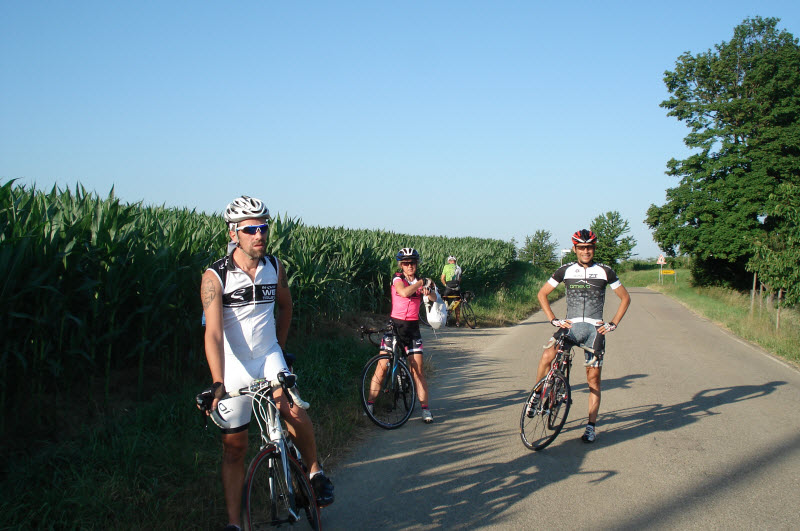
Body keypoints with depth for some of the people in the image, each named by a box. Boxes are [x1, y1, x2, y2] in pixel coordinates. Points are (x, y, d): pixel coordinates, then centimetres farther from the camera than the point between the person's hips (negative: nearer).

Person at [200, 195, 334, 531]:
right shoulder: (215, 276, -17)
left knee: (294, 409, -25)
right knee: (234, 446, 3)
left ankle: (315, 472, 0)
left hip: (269, 357, 2)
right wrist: (218, 384, -37)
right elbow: (213, 333, -26)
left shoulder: (275, 268, -4)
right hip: (234, 366, -2)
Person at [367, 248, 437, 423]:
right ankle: (369, 404, 3)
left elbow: (434, 298, -3)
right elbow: (404, 292, -24)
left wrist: (428, 290, -24)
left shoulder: (419, 281, 9)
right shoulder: (398, 279, -3)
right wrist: (422, 282, -15)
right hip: (394, 325, -2)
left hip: (412, 328, 2)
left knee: (417, 369, -1)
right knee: (382, 367, -6)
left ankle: (425, 409, 5)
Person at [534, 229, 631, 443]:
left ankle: (591, 426, 10)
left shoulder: (605, 272, 4)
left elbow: (625, 298, 12)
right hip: (570, 325, 0)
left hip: (595, 329, 0)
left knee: (593, 378, 0)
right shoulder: (565, 271, 5)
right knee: (547, 356, -27)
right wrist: (553, 320, 1)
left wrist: (613, 324, 3)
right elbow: (542, 293, 11)